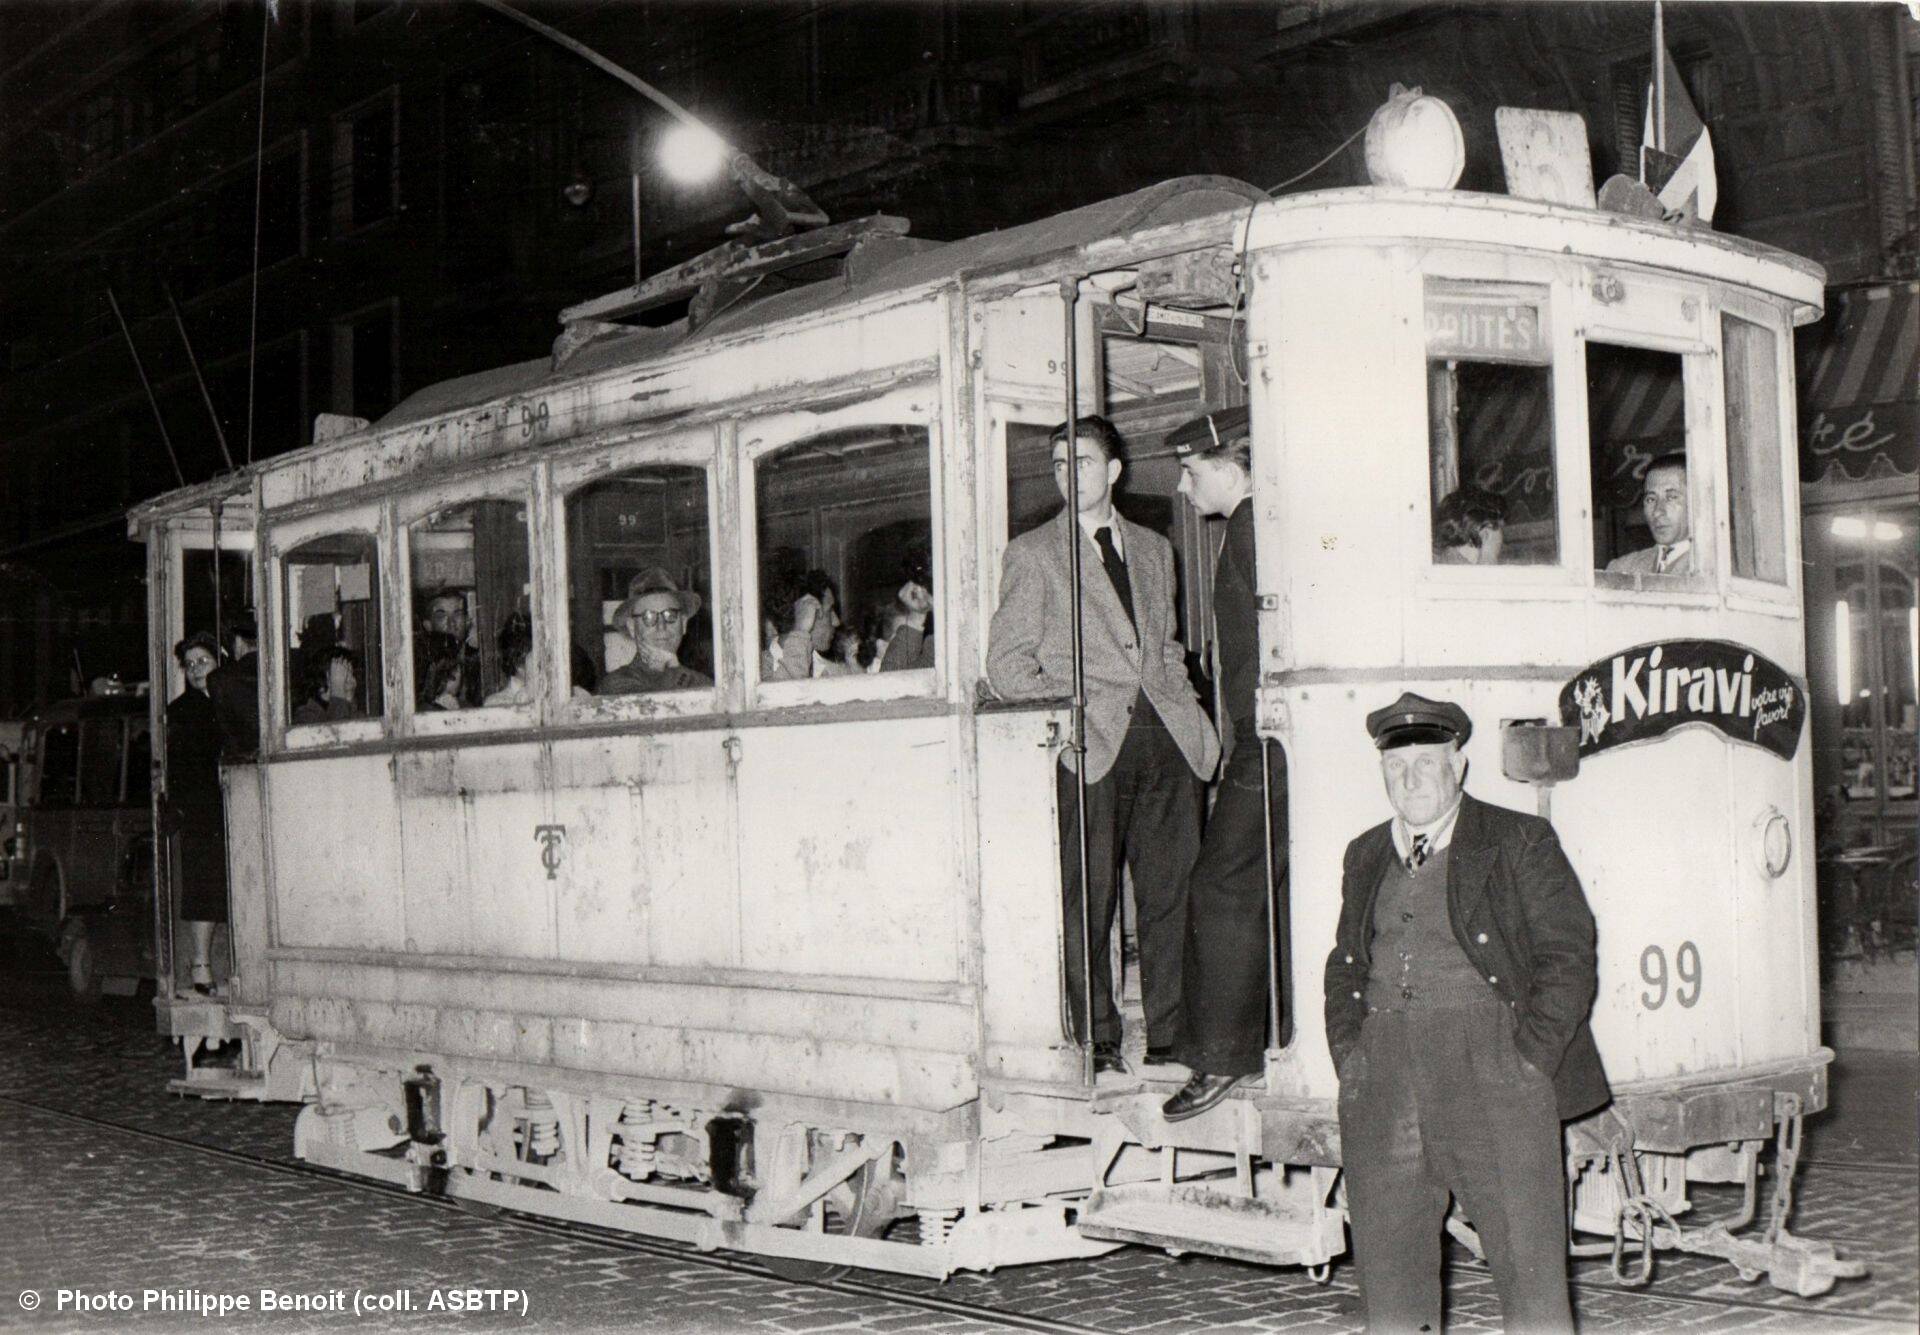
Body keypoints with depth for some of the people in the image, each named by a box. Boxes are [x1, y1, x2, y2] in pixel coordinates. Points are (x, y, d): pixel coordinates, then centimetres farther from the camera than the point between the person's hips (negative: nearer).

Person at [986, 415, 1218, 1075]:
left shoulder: (1153, 550, 21)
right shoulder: (1032, 554, 6)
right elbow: (1007, 663, 2)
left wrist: (1186, 708, 11)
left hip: (1164, 734, 4)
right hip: (1091, 745, -4)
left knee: (1172, 892, 1)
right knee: (1089, 897, -4)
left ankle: (1170, 1038, 8)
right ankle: (1098, 1039, 6)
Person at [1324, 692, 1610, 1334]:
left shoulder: (1519, 843, 4)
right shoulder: (1366, 856, 19)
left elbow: (1567, 960, -1)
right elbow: (1344, 967, 23)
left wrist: (1526, 1061, -11)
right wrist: (1349, 1055, 7)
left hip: (1493, 1069, -4)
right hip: (1382, 1074, 4)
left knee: (1528, 1259, -5)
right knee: (1387, 1264, 5)